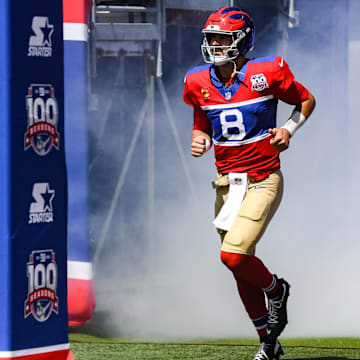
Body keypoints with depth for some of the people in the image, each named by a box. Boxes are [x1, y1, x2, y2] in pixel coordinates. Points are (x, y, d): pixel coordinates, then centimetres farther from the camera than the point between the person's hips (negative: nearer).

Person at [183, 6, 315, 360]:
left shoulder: (267, 73, -11)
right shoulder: (199, 83, 2)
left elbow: (306, 100, 5)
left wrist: (289, 129, -10)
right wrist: (199, 140, -5)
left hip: (263, 181, -5)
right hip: (227, 182, 5)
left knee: (234, 254, -22)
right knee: (241, 268, 9)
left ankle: (276, 289, 11)